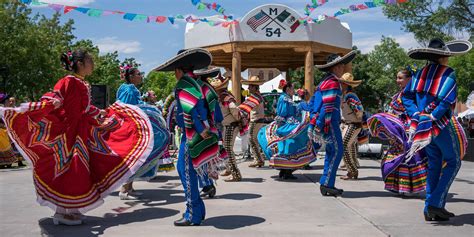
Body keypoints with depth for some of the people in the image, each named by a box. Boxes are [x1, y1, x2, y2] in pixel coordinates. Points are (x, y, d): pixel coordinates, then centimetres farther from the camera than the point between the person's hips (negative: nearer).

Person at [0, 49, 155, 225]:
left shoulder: (84, 85, 14)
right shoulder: (68, 81, -11)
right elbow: (51, 100, -21)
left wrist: (105, 114, 35)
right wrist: (53, 102, -43)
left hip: (82, 132, 9)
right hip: (68, 131, -9)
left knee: (79, 169, 10)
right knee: (67, 169, -6)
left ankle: (70, 210, 18)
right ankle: (61, 212, 3)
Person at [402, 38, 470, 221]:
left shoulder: (421, 73, 7)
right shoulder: (448, 74, -10)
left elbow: (406, 96, 2)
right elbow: (447, 101, -21)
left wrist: (417, 115, -5)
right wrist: (432, 117, -16)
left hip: (423, 126, 6)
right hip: (442, 125, -6)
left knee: (434, 163, 15)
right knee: (453, 162, 9)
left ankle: (429, 209, 14)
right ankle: (436, 204, -1)